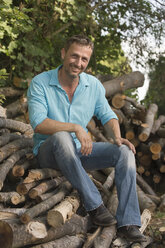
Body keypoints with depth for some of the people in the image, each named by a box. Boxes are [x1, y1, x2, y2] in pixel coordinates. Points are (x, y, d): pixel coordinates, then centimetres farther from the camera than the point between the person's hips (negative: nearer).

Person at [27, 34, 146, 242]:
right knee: (61, 137, -40)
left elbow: (107, 114, 13)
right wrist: (76, 127, -33)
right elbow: (38, 123, -23)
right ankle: (94, 205, -31)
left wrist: (118, 137, -9)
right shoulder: (40, 83, -11)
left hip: (81, 149, 5)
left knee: (124, 151, -17)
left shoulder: (93, 85, 3)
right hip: (49, 152, -4)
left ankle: (127, 223, -21)